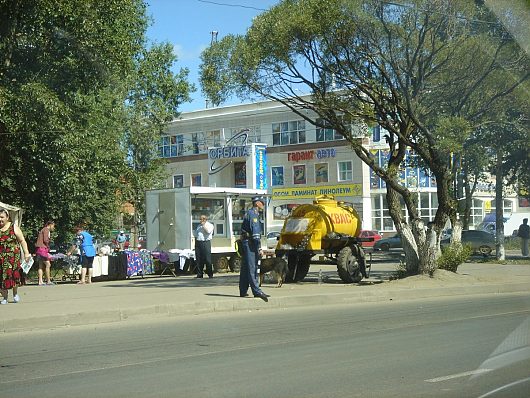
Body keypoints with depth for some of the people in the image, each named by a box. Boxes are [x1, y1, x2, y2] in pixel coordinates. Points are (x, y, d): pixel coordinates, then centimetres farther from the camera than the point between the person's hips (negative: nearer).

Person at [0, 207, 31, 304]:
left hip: (13, 256, -2)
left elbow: (22, 240, 2)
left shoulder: (14, 227, 2)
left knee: (14, 274, -10)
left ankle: (15, 294, 14)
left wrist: (26, 253, -6)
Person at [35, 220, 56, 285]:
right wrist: (48, 247, -3)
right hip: (42, 249, -10)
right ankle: (48, 281, -9)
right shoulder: (46, 230, -7)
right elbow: (45, 240, -17)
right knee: (48, 264, -9)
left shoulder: (44, 230, 23)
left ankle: (40, 281, 4)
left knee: (41, 266, 6)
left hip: (39, 250, 10)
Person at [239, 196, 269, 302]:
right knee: (252, 268, -14)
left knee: (245, 268, 12)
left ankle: (243, 291, 15)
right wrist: (259, 248, -22)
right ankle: (256, 291, -18)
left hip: (246, 243, 10)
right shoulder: (253, 214, -12)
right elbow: (255, 232, -20)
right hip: (250, 243, -10)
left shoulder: (249, 213, 20)